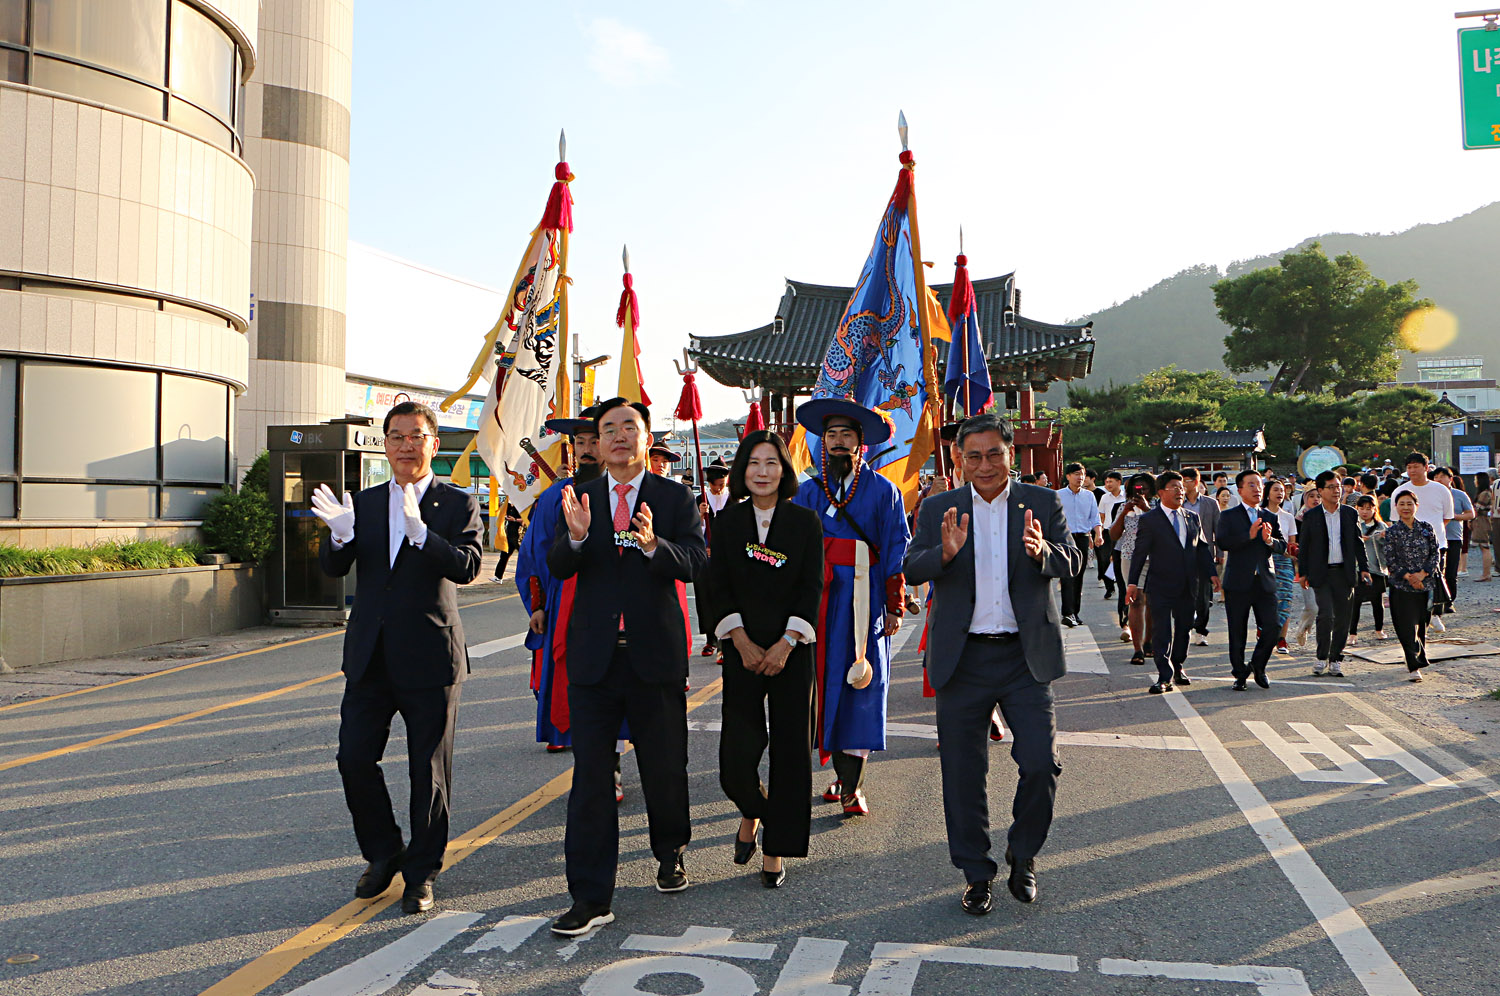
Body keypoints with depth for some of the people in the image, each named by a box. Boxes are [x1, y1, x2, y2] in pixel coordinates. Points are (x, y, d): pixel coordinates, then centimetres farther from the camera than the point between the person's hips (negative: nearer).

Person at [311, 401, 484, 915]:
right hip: (369, 656, 4)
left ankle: (421, 874, 21)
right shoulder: (364, 503, 10)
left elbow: (467, 567, -18)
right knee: (354, 758, 4)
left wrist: (420, 531, -34)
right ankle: (384, 854, 27)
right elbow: (332, 568, 2)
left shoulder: (457, 504, -3)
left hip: (430, 658, -4)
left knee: (429, 771, 4)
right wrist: (340, 534, -20)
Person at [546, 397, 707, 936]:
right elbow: (556, 568, -5)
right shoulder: (580, 498, 6)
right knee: (590, 774, 0)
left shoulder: (676, 497, 1)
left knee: (664, 766, 12)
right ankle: (590, 897, 7)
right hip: (593, 654, 1)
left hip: (655, 652, -1)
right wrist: (575, 536, -26)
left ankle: (669, 854, 40)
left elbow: (695, 561, -12)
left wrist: (653, 544, -32)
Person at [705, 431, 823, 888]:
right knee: (737, 751, -5)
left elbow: (812, 588, -2)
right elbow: (719, 588, 1)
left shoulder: (805, 521, 2)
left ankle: (775, 851, 14)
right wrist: (744, 644, -9)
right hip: (743, 649, 0)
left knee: (790, 748, 0)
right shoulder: (727, 521, 4)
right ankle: (752, 810, 29)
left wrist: (784, 645, -11)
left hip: (792, 649, 0)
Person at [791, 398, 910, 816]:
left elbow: (897, 550, 2)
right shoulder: (808, 491, 13)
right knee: (828, 683, 4)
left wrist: (894, 606, -4)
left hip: (865, 600, -2)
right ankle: (843, 775, 16)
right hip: (818, 601, 3)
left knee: (862, 687, -5)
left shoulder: (882, 490, 5)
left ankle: (851, 786, -2)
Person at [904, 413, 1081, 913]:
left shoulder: (1043, 503, 4)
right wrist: (944, 553, -27)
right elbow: (912, 567, -5)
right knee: (963, 774, 8)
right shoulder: (938, 509, 4)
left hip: (1026, 657, 0)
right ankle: (976, 874, 25)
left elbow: (1073, 562, -6)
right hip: (962, 660, 1)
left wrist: (1043, 552, -28)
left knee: (1042, 763, -3)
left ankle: (1023, 853, 24)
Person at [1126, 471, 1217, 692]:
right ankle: (1165, 677, -6)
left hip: (1188, 585, 5)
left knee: (1184, 628, 13)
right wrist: (1133, 583, -8)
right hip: (1162, 585, -5)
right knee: (1162, 631, -7)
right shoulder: (1149, 520, -3)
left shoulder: (1192, 518, 12)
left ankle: (1178, 667, 29)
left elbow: (1202, 548, 16)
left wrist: (1212, 573, 7)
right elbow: (1139, 553, -4)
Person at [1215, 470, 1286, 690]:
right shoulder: (1228, 516, 1)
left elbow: (1283, 546, 5)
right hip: (1238, 583, -3)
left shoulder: (1270, 518, 13)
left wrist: (1269, 540, -16)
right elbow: (1221, 542, -14)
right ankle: (1240, 675, 18)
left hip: (1265, 581, 3)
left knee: (1271, 629, -2)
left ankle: (1258, 666, 22)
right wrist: (1249, 535, -22)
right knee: (1237, 633, 4)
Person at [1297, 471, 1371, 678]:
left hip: (1345, 573, 3)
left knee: (1343, 618, 4)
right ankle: (1322, 657, 4)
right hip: (1321, 573, -2)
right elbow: (1303, 546, 5)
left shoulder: (1350, 514, 8)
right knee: (1326, 615, -13)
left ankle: (1335, 660, 17)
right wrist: (1303, 572, 2)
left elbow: (1358, 543, 13)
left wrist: (1364, 568, 5)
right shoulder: (1311, 517, 2)